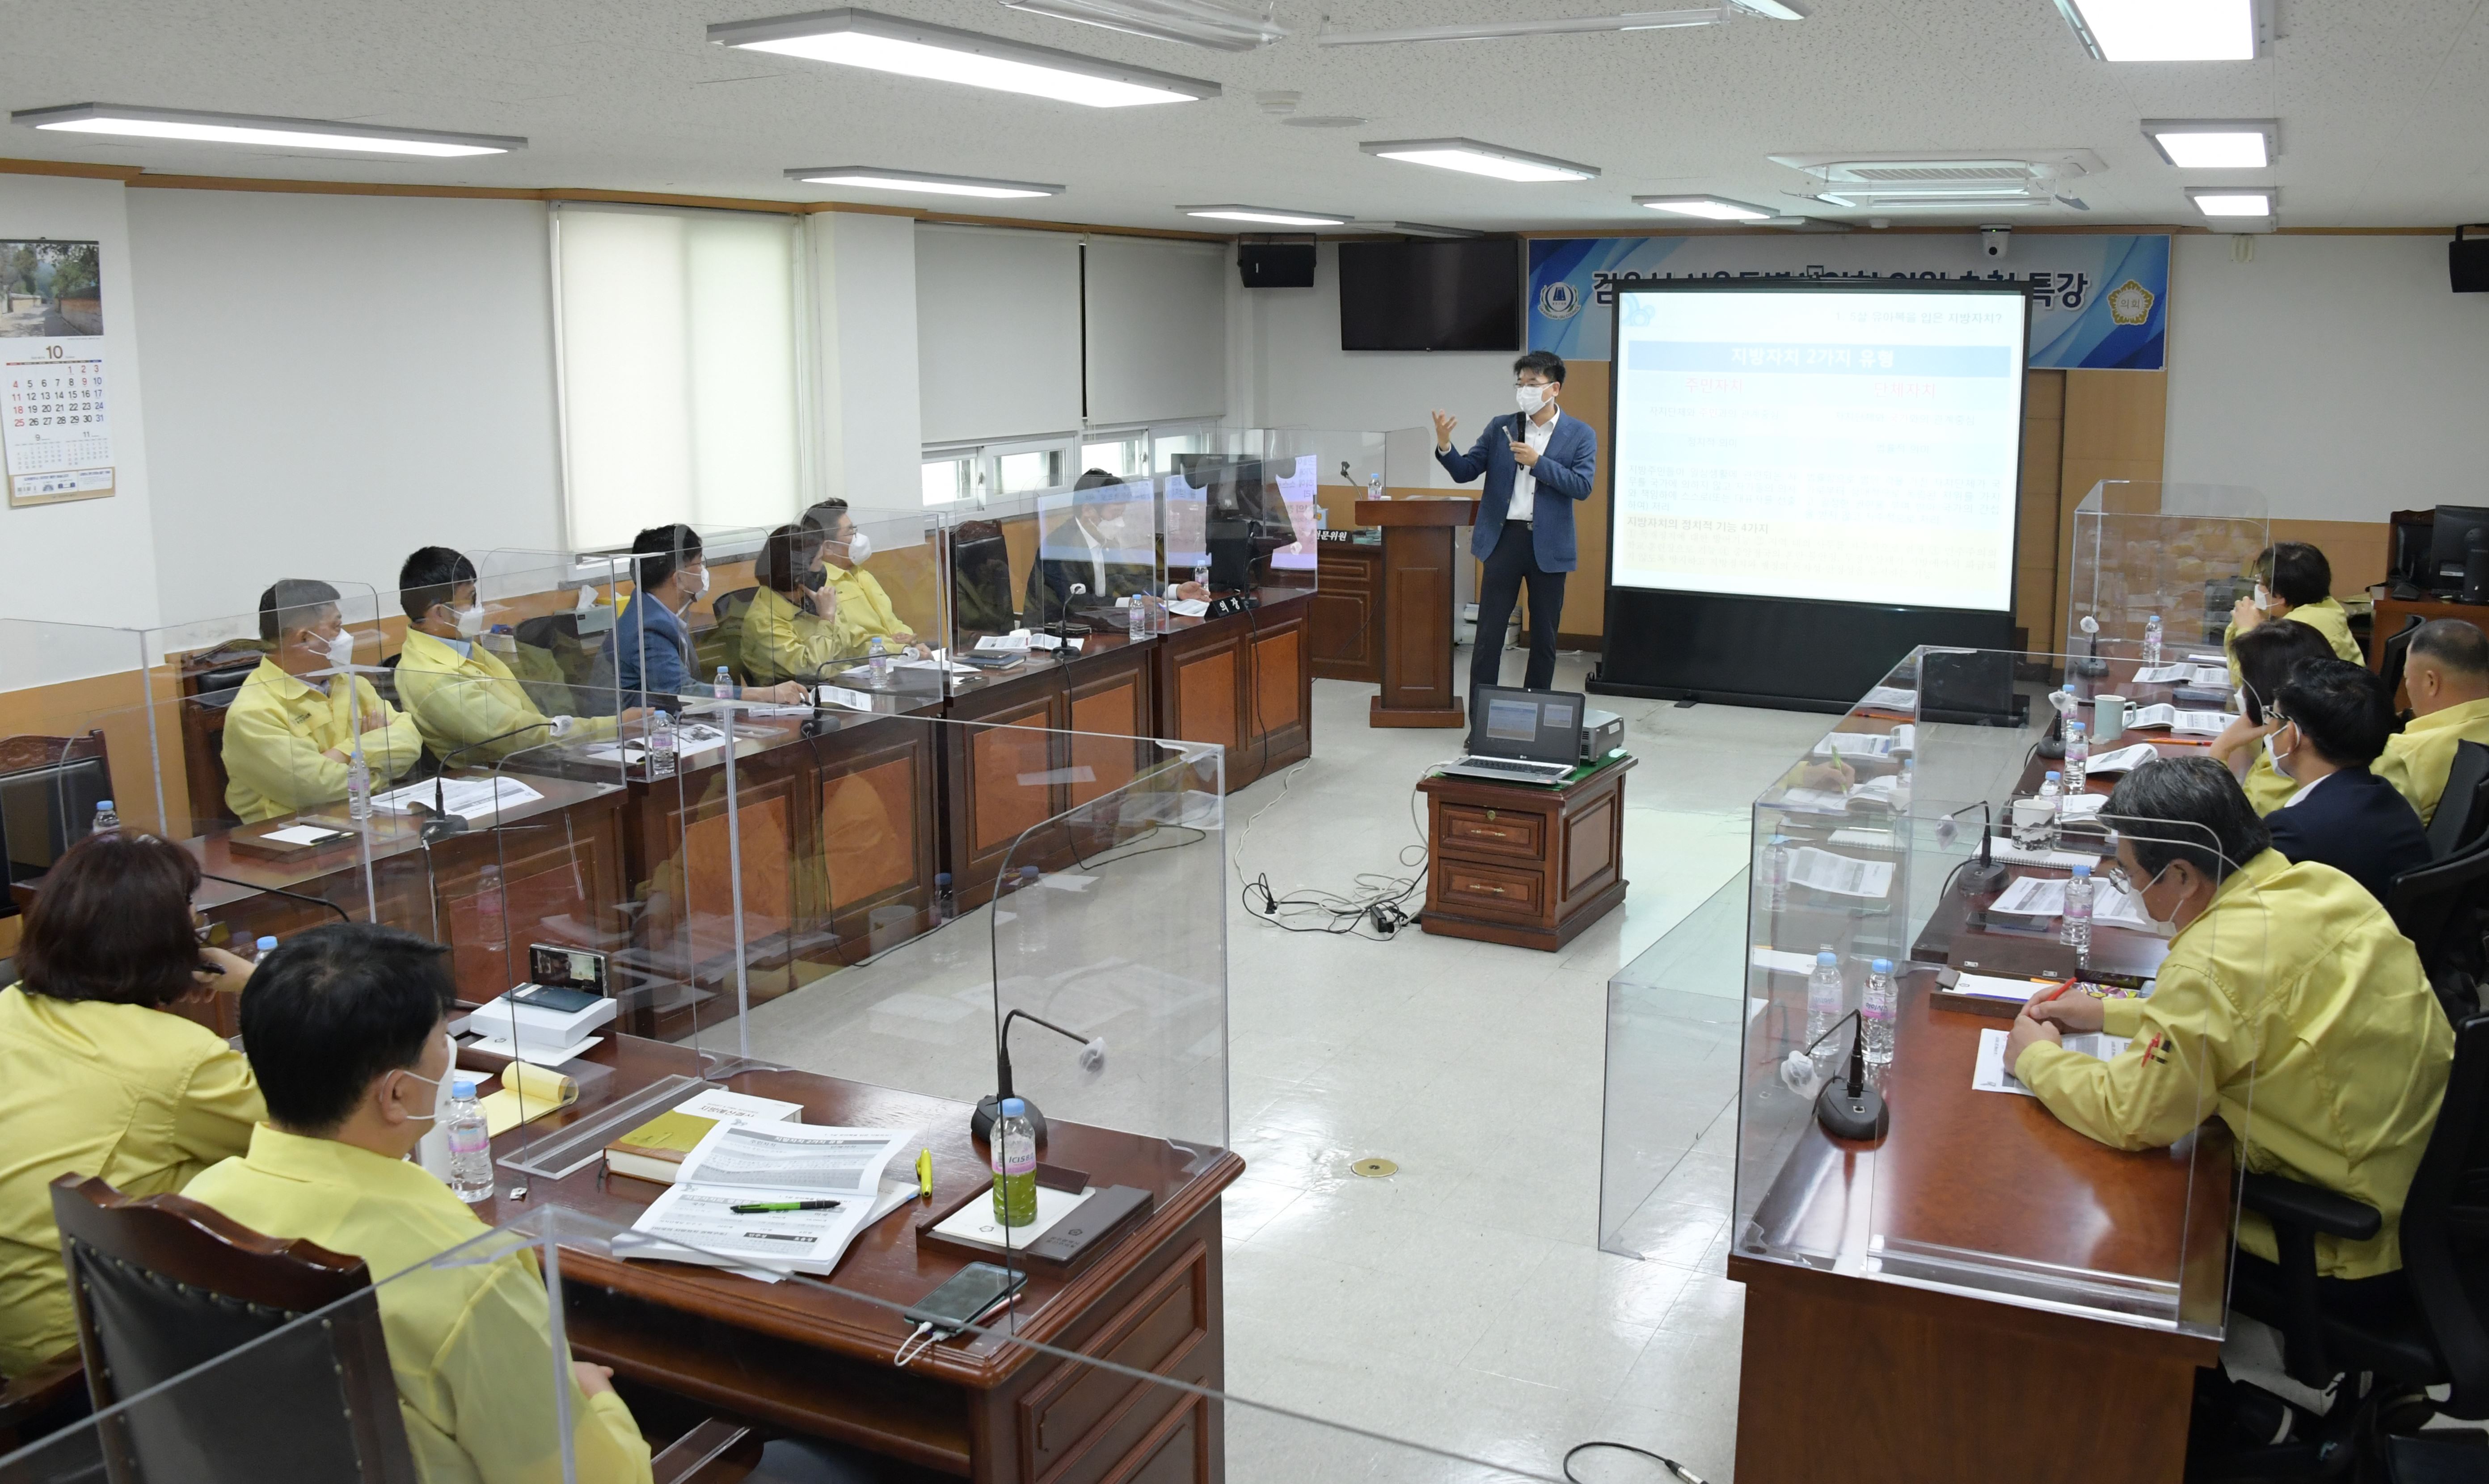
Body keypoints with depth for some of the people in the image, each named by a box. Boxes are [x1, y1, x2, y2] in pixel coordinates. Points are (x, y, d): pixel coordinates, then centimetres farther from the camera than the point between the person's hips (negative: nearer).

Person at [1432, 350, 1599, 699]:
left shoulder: (1580, 434, 1)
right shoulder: (1500, 428, 7)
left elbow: (1582, 486, -10)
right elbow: (1465, 472, 4)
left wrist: (1538, 462, -17)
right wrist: (1444, 446, -15)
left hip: (1548, 545, -1)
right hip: (1504, 539, 1)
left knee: (1544, 637, 8)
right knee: (1488, 634, -1)